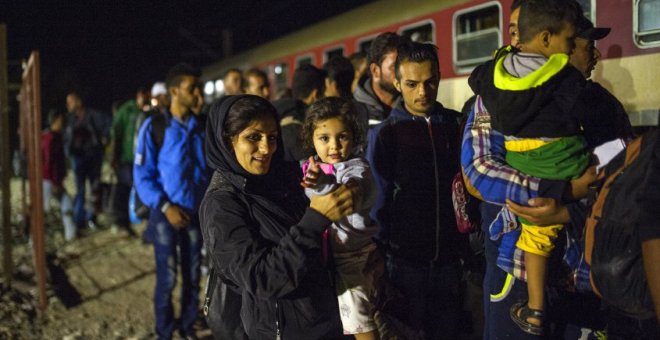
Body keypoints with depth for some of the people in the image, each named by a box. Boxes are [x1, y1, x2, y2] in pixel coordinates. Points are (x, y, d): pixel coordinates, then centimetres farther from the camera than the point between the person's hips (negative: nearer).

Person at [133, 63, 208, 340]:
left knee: (193, 275, 12)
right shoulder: (154, 126, -10)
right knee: (167, 278, 3)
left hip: (196, 212, 4)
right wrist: (165, 206, -17)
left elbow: (210, 168, 10)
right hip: (167, 213, -4)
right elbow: (142, 175, -10)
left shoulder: (201, 127, 2)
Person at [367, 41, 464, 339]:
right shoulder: (385, 133, -5)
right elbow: (379, 200, -4)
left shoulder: (455, 124, 4)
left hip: (448, 257, 3)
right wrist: (380, 255, -7)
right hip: (405, 260, -3)